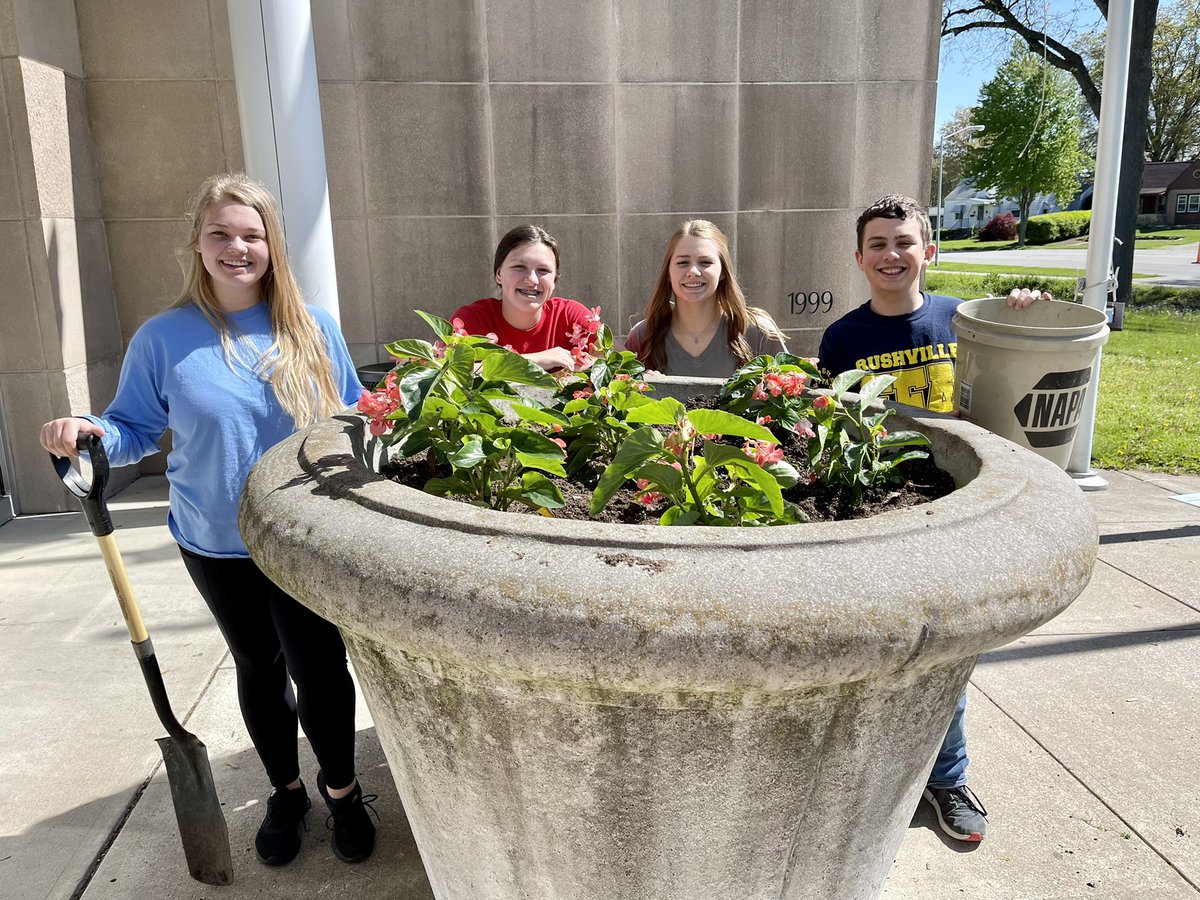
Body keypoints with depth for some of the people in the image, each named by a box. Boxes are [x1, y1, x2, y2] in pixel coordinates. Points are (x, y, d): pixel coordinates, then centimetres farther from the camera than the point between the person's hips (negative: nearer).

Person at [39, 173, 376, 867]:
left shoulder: (313, 328, -4)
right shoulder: (165, 338, -5)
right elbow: (136, 428, 2)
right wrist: (91, 433, -19)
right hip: (218, 547, 1)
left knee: (319, 671, 0)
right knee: (259, 669, 18)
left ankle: (342, 789, 29)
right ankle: (286, 792, 41)